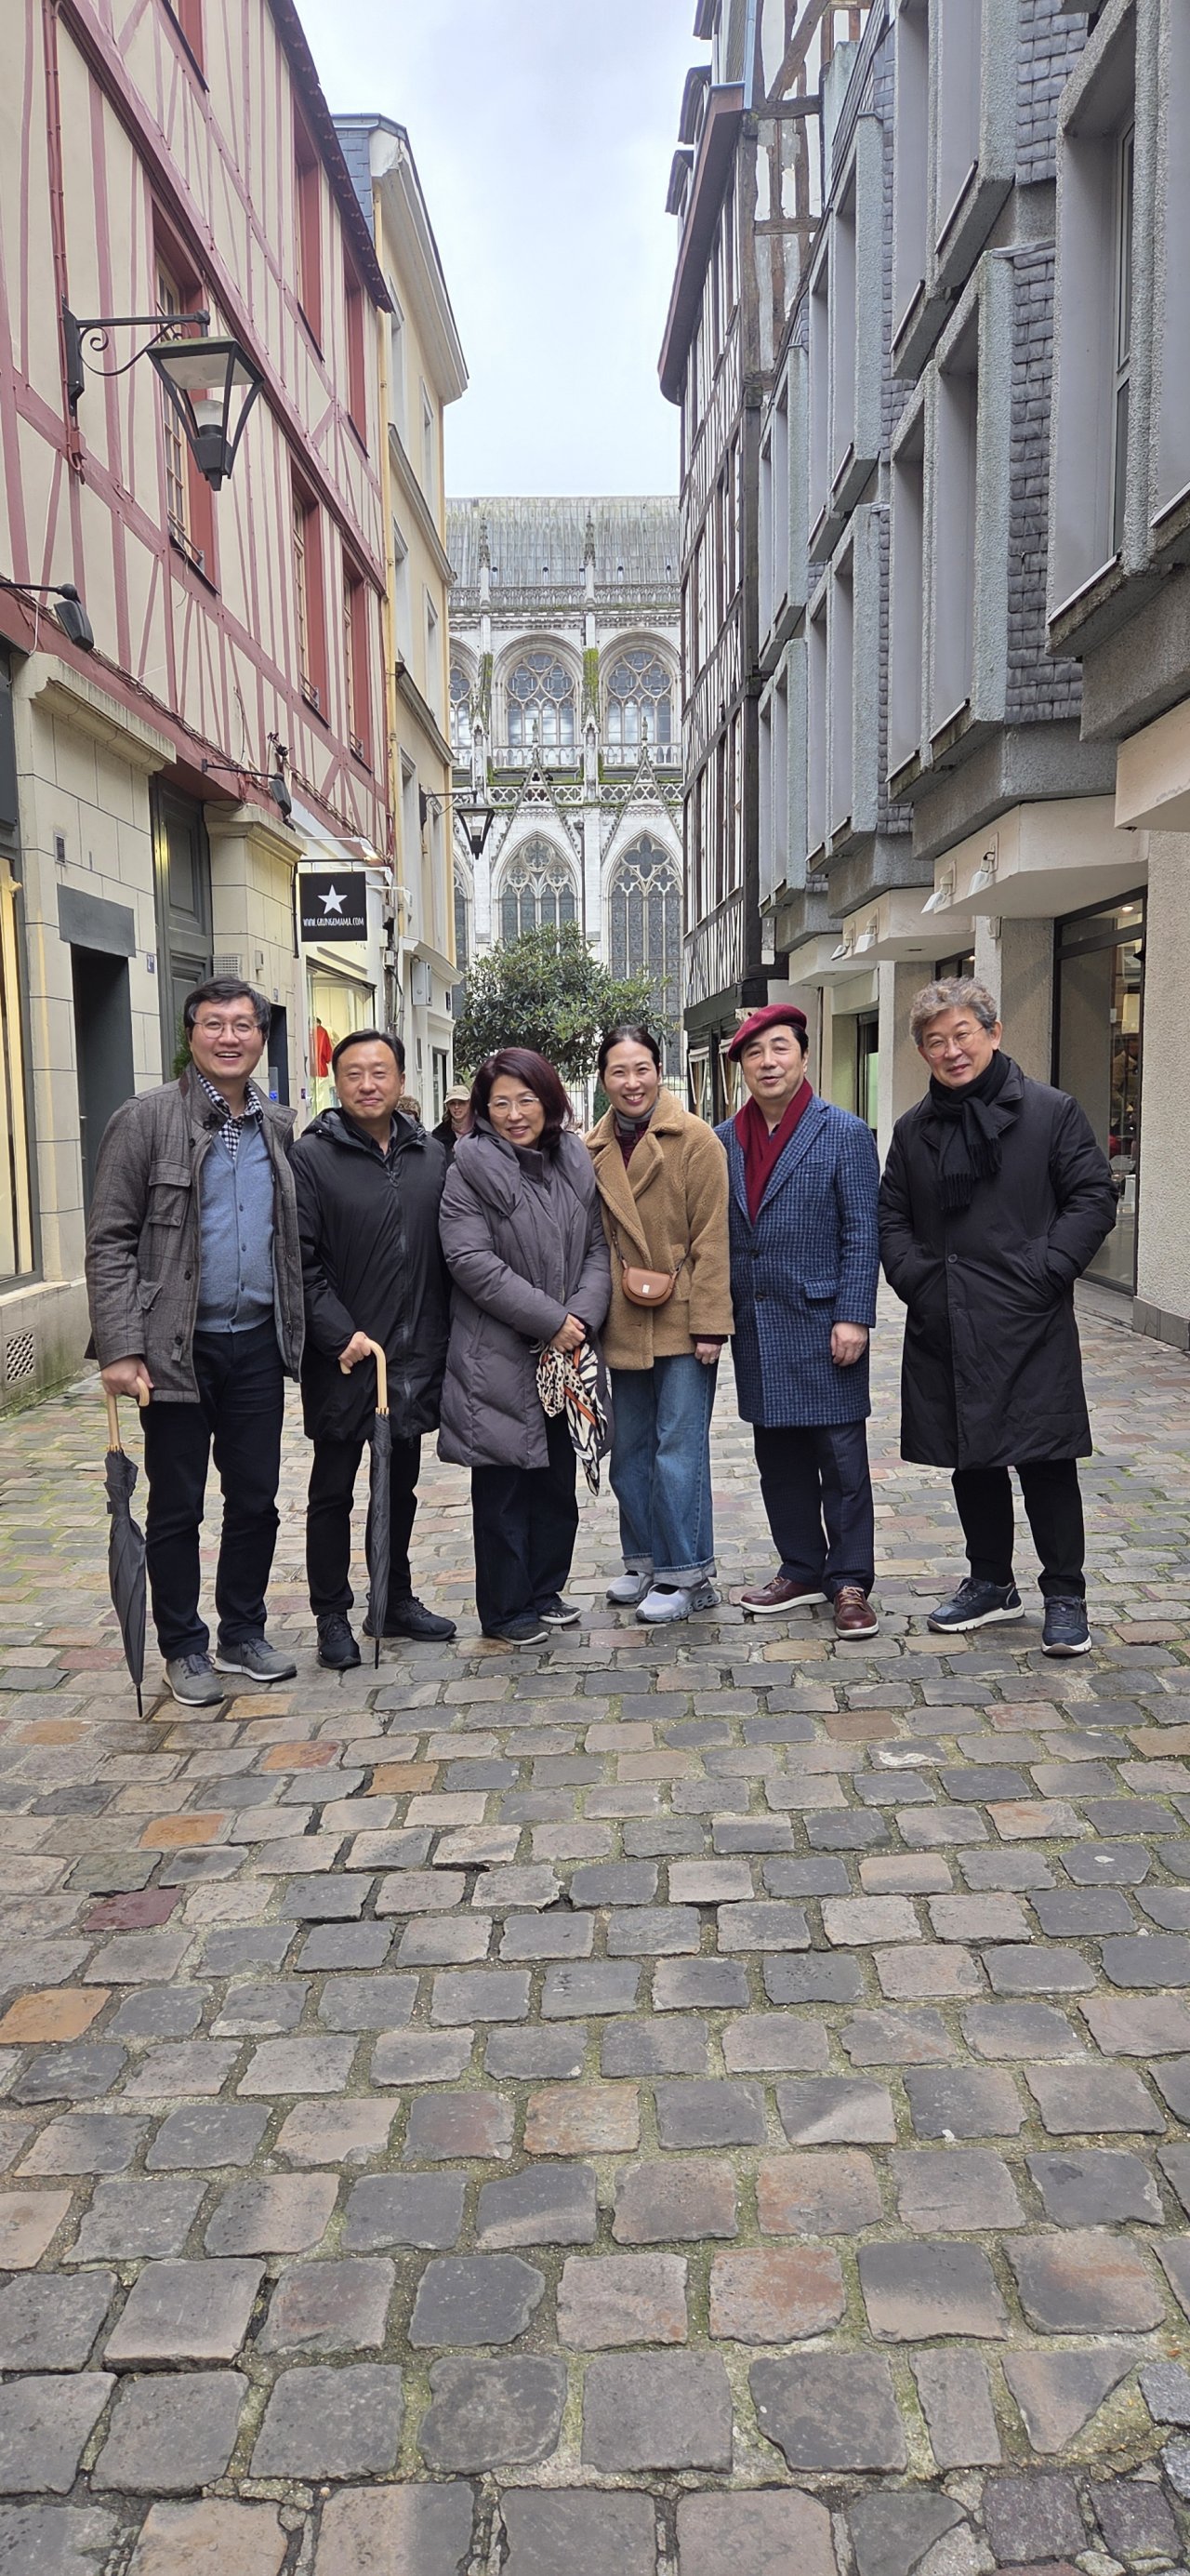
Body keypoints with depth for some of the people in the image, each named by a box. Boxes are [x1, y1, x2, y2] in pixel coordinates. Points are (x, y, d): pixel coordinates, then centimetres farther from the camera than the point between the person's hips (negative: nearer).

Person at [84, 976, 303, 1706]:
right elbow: (110, 1241, -9)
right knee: (177, 1507, 7)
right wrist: (121, 1348, -16)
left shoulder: (279, 1127, 8)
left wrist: (303, 1329, 7)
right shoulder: (146, 1120, -6)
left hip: (258, 1343, 4)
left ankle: (244, 1633, 28)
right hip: (178, 1347, -4)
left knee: (256, 1499, 11)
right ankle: (184, 1648, 21)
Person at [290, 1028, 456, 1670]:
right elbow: (301, 1261, -12)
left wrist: (440, 1340, 3)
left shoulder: (431, 1156, 6)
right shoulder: (311, 1158, -7)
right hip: (342, 1358, -4)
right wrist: (341, 1335, -19)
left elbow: (449, 1252, 9)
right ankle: (332, 1617, 18)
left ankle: (397, 1600, 31)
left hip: (415, 1355, 5)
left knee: (401, 1485, 17)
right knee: (332, 1491, 7)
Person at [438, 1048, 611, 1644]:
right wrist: (550, 1320, -17)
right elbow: (471, 1260, -17)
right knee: (503, 1487, 3)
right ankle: (505, 1610, 16)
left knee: (557, 1478, 14)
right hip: (498, 1355, -6)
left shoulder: (574, 1164, 9)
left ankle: (544, 1591, 29)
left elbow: (596, 1248, 10)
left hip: (564, 1354, 6)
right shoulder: (471, 1169, -9)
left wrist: (583, 1315, -8)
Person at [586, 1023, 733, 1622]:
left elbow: (711, 1239, -11)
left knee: (678, 1452, -3)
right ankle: (645, 1562, 28)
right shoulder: (594, 1149, 7)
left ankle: (687, 1574, 9)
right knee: (630, 1452, 14)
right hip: (623, 1327, 6)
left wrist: (709, 1323, -14)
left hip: (681, 1325, -6)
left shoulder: (695, 1139, -8)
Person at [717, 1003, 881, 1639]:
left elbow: (861, 1234, -7)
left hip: (823, 1323, -5)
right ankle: (801, 1569, 25)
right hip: (756, 1328, 5)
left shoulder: (844, 1134, -4)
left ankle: (850, 1583, 11)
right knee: (779, 1456, 12)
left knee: (841, 1458, 1)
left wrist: (854, 1317, -13)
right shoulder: (725, 1141, 9)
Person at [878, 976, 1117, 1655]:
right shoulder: (914, 1129, 12)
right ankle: (992, 1584, 29)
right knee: (970, 1460, 13)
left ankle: (1065, 1596, 13)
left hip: (1029, 1325, -4)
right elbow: (892, 1216, 16)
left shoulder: (1051, 1111, -2)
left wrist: (1044, 1273, -13)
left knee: (1046, 1460, 0)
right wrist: (913, 1276, 0)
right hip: (945, 1328, 5)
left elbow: (1094, 1198, -4)